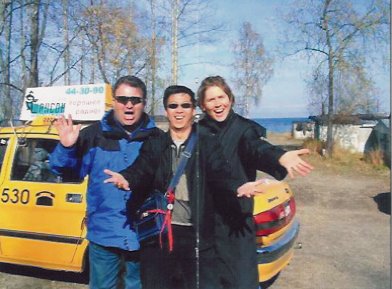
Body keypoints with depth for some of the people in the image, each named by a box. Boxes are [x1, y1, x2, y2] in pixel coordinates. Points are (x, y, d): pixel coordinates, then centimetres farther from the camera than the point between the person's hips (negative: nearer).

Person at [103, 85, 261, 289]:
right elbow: (142, 172, -7)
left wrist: (238, 187, -32)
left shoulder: (208, 145, 2)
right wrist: (127, 180, -31)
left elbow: (220, 176, -9)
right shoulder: (153, 145, 6)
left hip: (197, 235, -1)